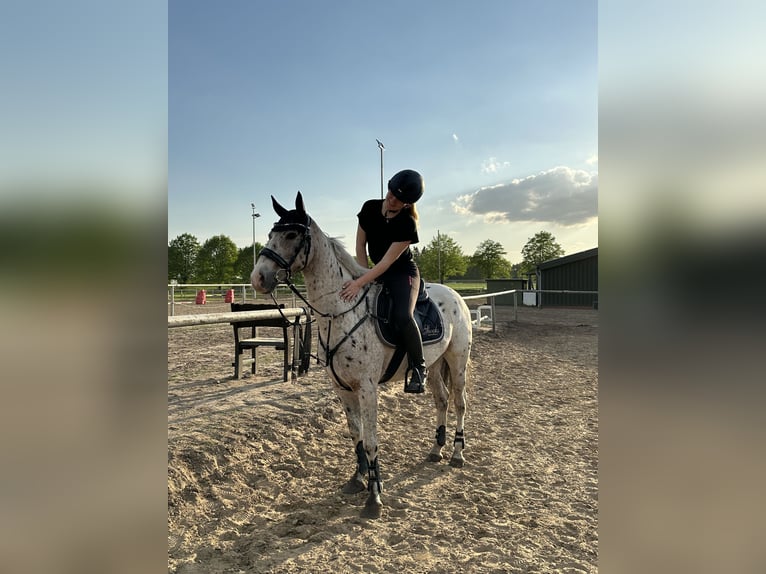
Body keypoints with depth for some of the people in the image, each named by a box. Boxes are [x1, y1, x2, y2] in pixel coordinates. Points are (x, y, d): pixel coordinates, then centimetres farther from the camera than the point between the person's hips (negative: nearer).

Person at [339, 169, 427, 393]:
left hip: (403, 273, -6)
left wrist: (360, 283, -33)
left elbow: (387, 261, -26)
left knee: (402, 316, -30)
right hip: (375, 272, 6)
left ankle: (418, 367, -12)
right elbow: (360, 246, -1)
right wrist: (364, 277, -5)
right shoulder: (370, 208, -9)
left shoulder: (407, 224, -23)